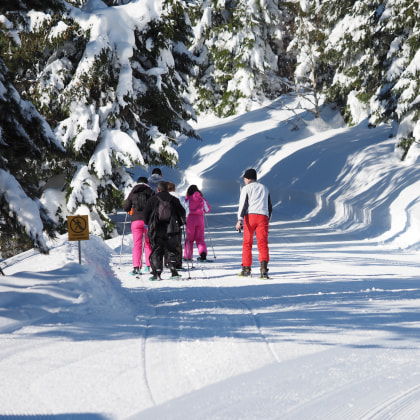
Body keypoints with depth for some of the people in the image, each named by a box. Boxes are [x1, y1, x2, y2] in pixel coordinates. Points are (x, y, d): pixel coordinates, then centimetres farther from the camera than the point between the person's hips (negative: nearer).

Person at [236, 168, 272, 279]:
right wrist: (267, 221, 34)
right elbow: (270, 207, 25)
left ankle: (246, 269, 10)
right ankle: (264, 267, -26)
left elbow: (243, 204, -6)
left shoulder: (246, 188, 8)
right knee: (262, 243, -5)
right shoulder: (265, 188, 23)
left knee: (247, 243, 8)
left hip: (250, 216, -3)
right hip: (263, 216, 3)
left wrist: (239, 220, -14)